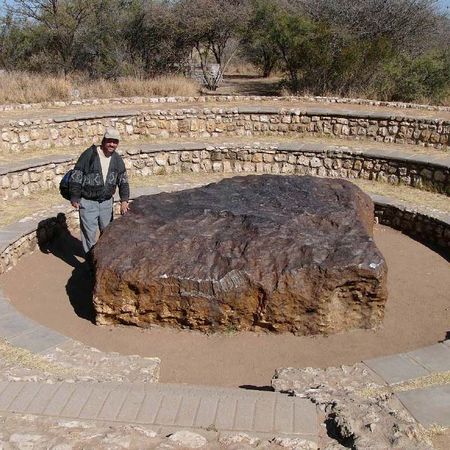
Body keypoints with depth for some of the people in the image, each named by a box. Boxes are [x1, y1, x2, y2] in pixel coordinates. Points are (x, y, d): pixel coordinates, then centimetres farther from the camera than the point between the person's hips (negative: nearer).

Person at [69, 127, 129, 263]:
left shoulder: (117, 159, 0)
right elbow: (75, 177, -12)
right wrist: (74, 198, -11)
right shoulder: (89, 155, -16)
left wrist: (124, 200, -5)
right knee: (89, 232, -1)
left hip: (106, 201, 5)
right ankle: (90, 261, 12)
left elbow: (123, 181, 6)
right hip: (88, 202, -5)